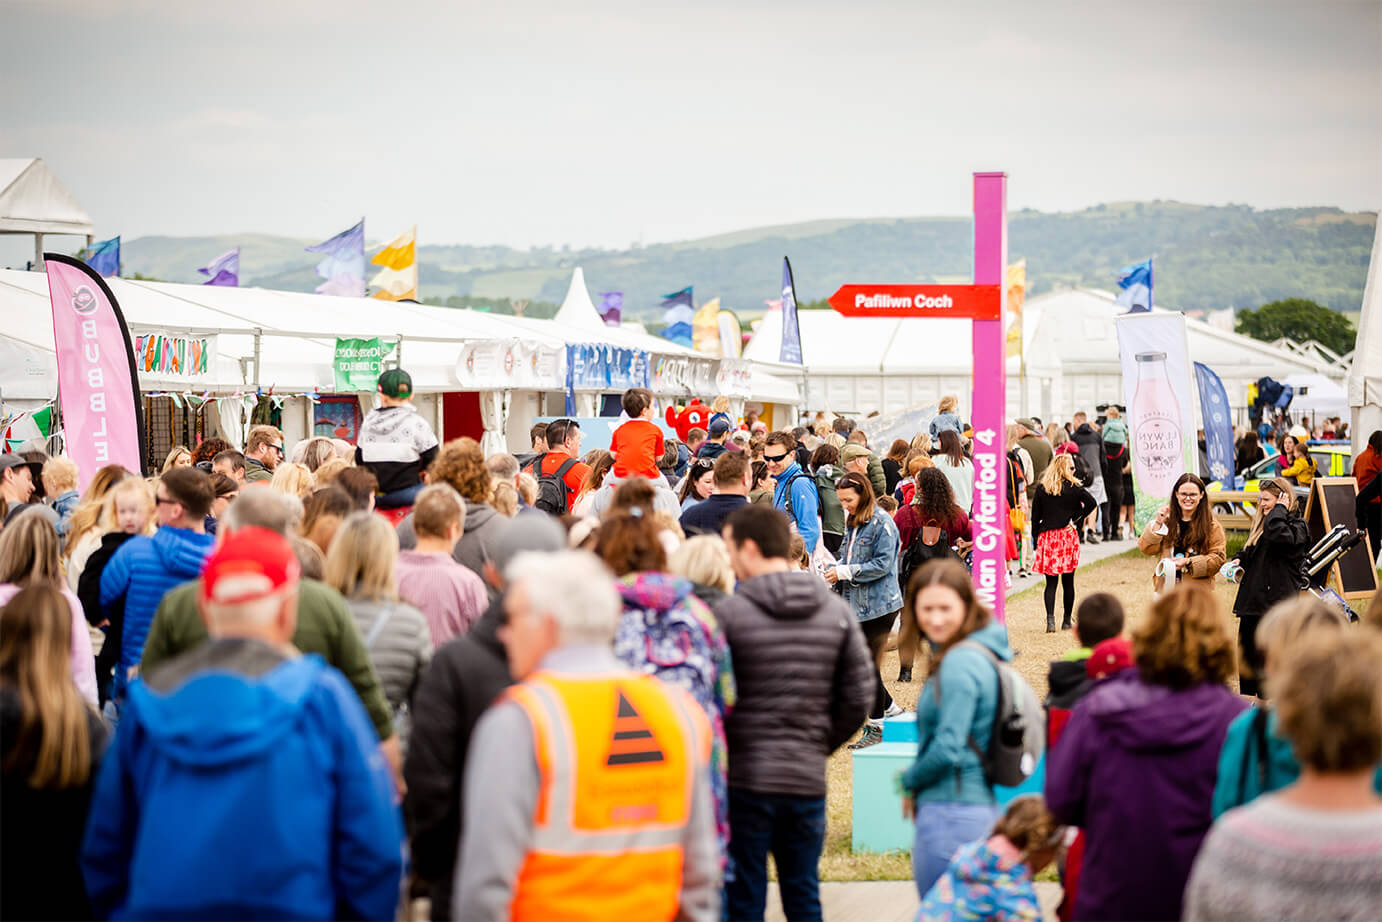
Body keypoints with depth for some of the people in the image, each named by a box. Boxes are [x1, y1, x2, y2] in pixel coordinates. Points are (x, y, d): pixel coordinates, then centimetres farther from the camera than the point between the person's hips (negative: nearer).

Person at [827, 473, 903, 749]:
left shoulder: (882, 523, -13)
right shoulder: (853, 522, 14)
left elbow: (882, 565, -17)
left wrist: (845, 572, -17)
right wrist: (835, 573, 0)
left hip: (878, 605, -9)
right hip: (856, 604, 9)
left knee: (869, 665, -4)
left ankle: (876, 727, 7)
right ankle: (892, 711, 25)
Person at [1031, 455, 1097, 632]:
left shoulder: (1041, 489, 2)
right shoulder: (1073, 487, -2)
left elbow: (1035, 516, 3)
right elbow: (1091, 503, -13)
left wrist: (1036, 537, 10)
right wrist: (1076, 520, -4)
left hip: (1047, 537, 1)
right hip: (1068, 537, -1)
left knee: (1051, 582, 2)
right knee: (1068, 582, 10)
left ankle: (1050, 619, -16)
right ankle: (1067, 621, 15)